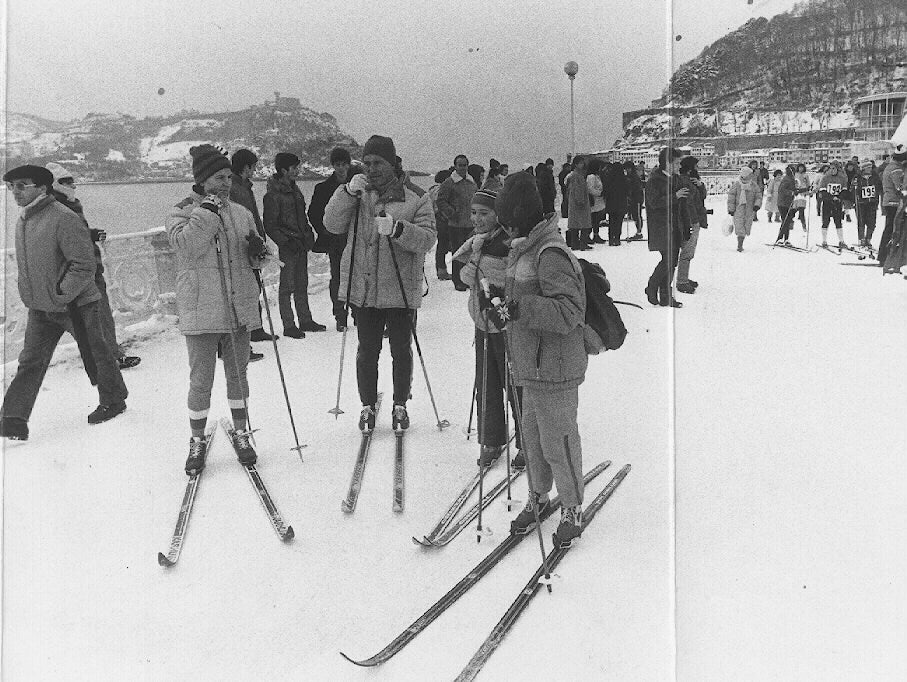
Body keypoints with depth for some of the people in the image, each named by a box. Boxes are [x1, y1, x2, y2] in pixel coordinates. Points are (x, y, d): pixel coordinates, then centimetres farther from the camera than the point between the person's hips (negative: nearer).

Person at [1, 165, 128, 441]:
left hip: (76, 304, -7)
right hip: (40, 307, 7)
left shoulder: (63, 218, -19)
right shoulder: (22, 220, 6)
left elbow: (85, 265, -22)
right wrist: (29, 296, 11)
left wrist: (61, 295, -21)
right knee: (30, 361, 2)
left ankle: (113, 401, 31)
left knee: (97, 354, 11)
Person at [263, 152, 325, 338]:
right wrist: (286, 241, -17)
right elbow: (269, 226, -11)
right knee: (287, 286, -3)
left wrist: (308, 234, 11)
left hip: (302, 244, 8)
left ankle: (305, 320, 22)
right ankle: (288, 326, 3)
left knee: (302, 284, 13)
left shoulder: (294, 189, 14)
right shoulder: (273, 195, -12)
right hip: (287, 246, -8)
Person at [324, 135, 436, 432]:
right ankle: (368, 405, 22)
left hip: (400, 290, -1)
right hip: (363, 289, 2)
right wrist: (348, 192, -13)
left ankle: (400, 405, 24)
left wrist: (396, 228, -27)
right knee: (367, 351, 8)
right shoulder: (357, 196, 8)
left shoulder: (415, 201, 0)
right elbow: (332, 224, -1)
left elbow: (426, 240, -10)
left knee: (401, 350, 8)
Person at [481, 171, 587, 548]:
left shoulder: (551, 254, -19)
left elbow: (567, 313, -26)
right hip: (530, 363, 9)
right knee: (532, 435, 18)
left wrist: (518, 309, -32)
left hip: (553, 366, -9)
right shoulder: (524, 250, 12)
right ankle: (538, 497, 35)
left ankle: (573, 509, 19)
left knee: (557, 440, 2)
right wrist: (502, 300, 8)